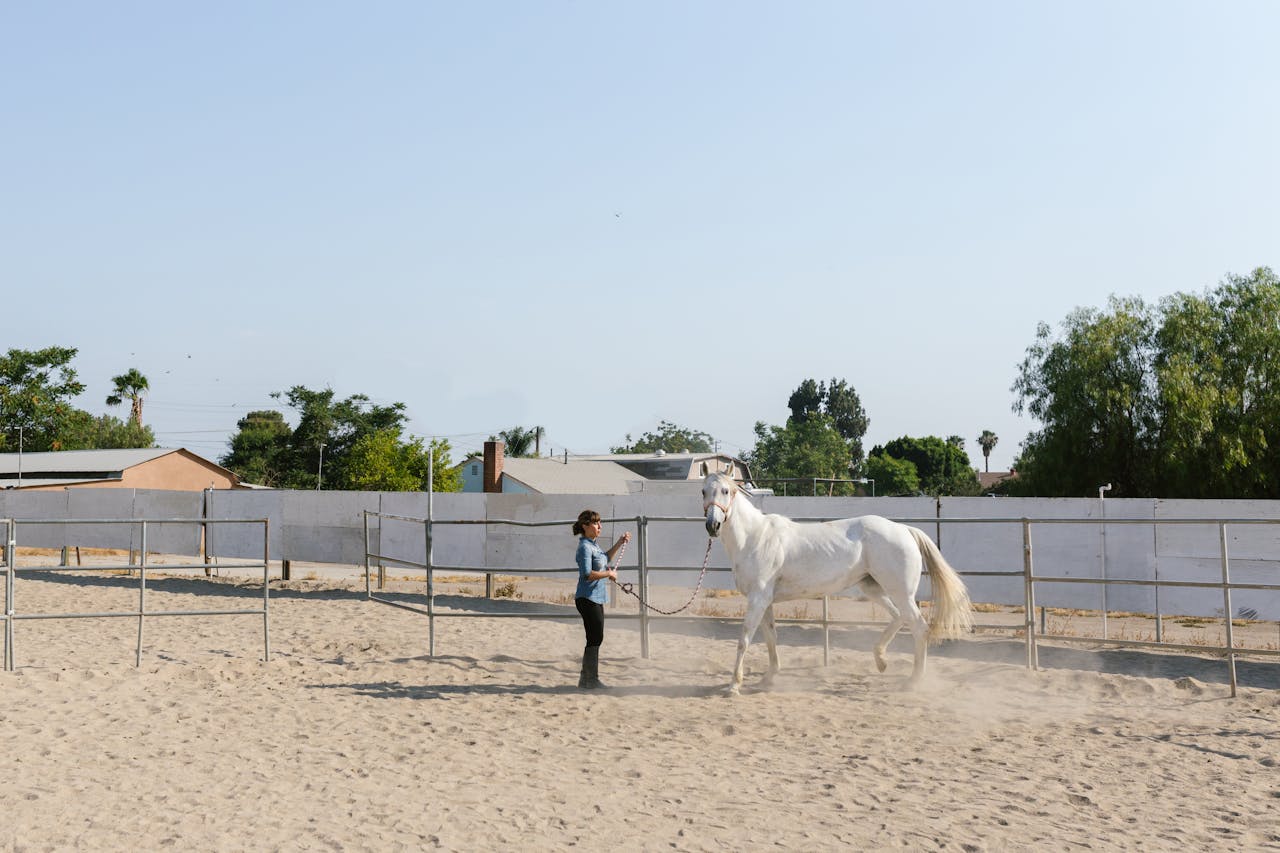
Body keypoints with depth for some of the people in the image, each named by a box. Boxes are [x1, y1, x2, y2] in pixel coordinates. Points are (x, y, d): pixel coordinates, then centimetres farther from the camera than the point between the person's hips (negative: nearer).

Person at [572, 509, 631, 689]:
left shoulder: (593, 545, 14)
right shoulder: (585, 547, -15)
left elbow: (605, 558, 34)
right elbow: (587, 574, -26)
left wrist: (619, 543, 25)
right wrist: (609, 574, -16)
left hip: (596, 599, 10)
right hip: (587, 599, -10)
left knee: (595, 639, 14)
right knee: (595, 639, -6)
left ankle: (586, 679, 22)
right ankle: (591, 680, 0)